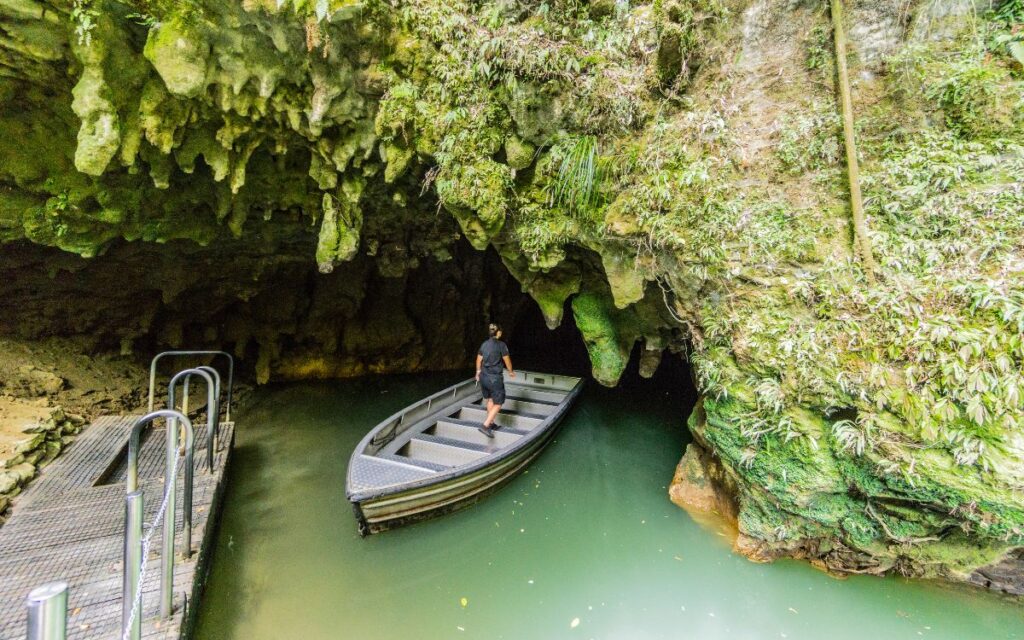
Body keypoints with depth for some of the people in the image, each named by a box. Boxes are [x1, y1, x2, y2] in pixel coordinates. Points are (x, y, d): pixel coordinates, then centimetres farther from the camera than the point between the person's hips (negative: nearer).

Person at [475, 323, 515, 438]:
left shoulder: (484, 344, 5)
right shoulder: (501, 345, -12)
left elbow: (479, 360, 14)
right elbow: (507, 361, -5)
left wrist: (478, 372, 30)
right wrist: (511, 372, 13)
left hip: (484, 377, 7)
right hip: (495, 378, -7)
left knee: (490, 400, 22)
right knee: (497, 404, 1)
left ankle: (491, 424, 31)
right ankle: (485, 426, -9)